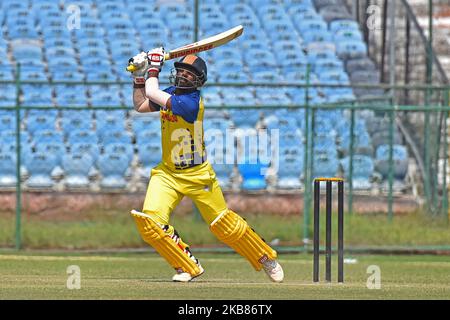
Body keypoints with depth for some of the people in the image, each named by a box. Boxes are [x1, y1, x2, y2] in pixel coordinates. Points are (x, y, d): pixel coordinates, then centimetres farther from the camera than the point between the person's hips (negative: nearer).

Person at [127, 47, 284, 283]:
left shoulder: (191, 101, -22)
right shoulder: (171, 93, 3)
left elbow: (152, 94, -27)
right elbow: (141, 106, 17)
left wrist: (153, 68, -12)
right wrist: (139, 77, 6)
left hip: (197, 175, -6)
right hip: (167, 173, 6)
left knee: (224, 225, 4)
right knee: (149, 221, -15)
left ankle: (266, 259, 28)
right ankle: (188, 267, 1)